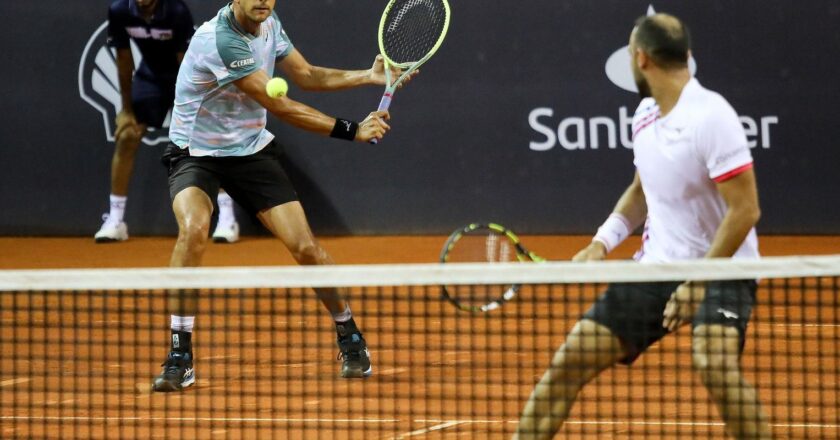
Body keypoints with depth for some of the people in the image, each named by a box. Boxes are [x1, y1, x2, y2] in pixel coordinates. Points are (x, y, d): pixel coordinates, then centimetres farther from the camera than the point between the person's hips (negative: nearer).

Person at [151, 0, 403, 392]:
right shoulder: (222, 39, -26)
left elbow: (306, 76, 13)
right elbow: (280, 106, -24)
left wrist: (368, 76, -2)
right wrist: (352, 130, -21)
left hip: (252, 150, 6)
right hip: (195, 154, -6)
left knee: (305, 247, -6)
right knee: (193, 229, -33)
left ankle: (350, 339, 19)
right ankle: (179, 358, -25)